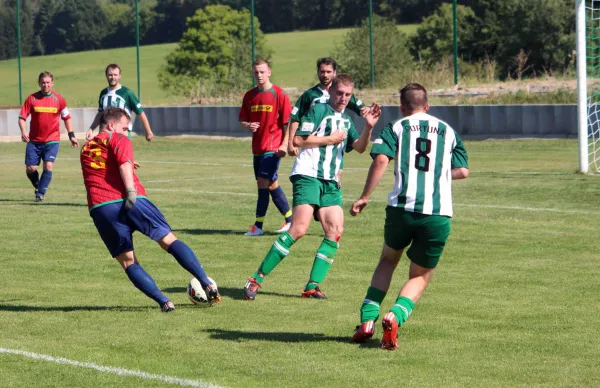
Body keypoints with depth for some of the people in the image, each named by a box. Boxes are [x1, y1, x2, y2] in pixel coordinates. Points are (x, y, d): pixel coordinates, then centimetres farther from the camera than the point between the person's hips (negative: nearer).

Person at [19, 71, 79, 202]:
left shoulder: (58, 99, 0)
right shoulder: (32, 99, -3)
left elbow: (67, 117, 12)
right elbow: (22, 117, -4)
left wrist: (71, 135, 9)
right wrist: (23, 131, -22)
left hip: (52, 140, -1)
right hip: (34, 140, 1)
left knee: (48, 165, -18)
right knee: (30, 169, -2)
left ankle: (40, 194, -7)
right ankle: (38, 187, 27)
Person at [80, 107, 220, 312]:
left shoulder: (86, 149, 27)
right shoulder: (118, 140, 10)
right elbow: (124, 163, -10)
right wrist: (130, 190, -20)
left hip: (100, 208, 3)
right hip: (131, 201, -3)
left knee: (127, 260, 7)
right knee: (169, 240, 4)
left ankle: (164, 301, -8)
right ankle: (207, 285, -5)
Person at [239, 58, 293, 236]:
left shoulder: (279, 94, -7)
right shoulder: (249, 95, 9)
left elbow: (288, 121, -6)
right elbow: (242, 120, 15)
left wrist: (285, 144, -13)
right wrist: (248, 126, -8)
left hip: (273, 147, -7)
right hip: (257, 147, 7)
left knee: (263, 182, -12)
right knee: (271, 184, 11)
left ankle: (258, 226, -8)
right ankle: (290, 219, 23)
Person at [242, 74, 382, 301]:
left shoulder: (346, 120, 21)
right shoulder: (319, 110, -2)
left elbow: (360, 147, 9)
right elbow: (298, 139, -11)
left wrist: (368, 127, -8)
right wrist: (330, 139, -7)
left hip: (331, 182, 8)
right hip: (308, 175, -8)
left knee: (336, 232, -7)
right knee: (299, 229, -18)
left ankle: (312, 286, -4)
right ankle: (256, 280, -14)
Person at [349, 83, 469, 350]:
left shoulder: (396, 128, 9)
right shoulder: (447, 131, 17)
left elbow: (381, 159, -8)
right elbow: (462, 170, 14)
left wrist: (365, 197, -5)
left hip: (402, 208, 0)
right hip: (439, 213, 0)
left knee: (388, 260, 26)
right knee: (420, 276, 14)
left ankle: (368, 320, 11)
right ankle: (396, 315, -15)